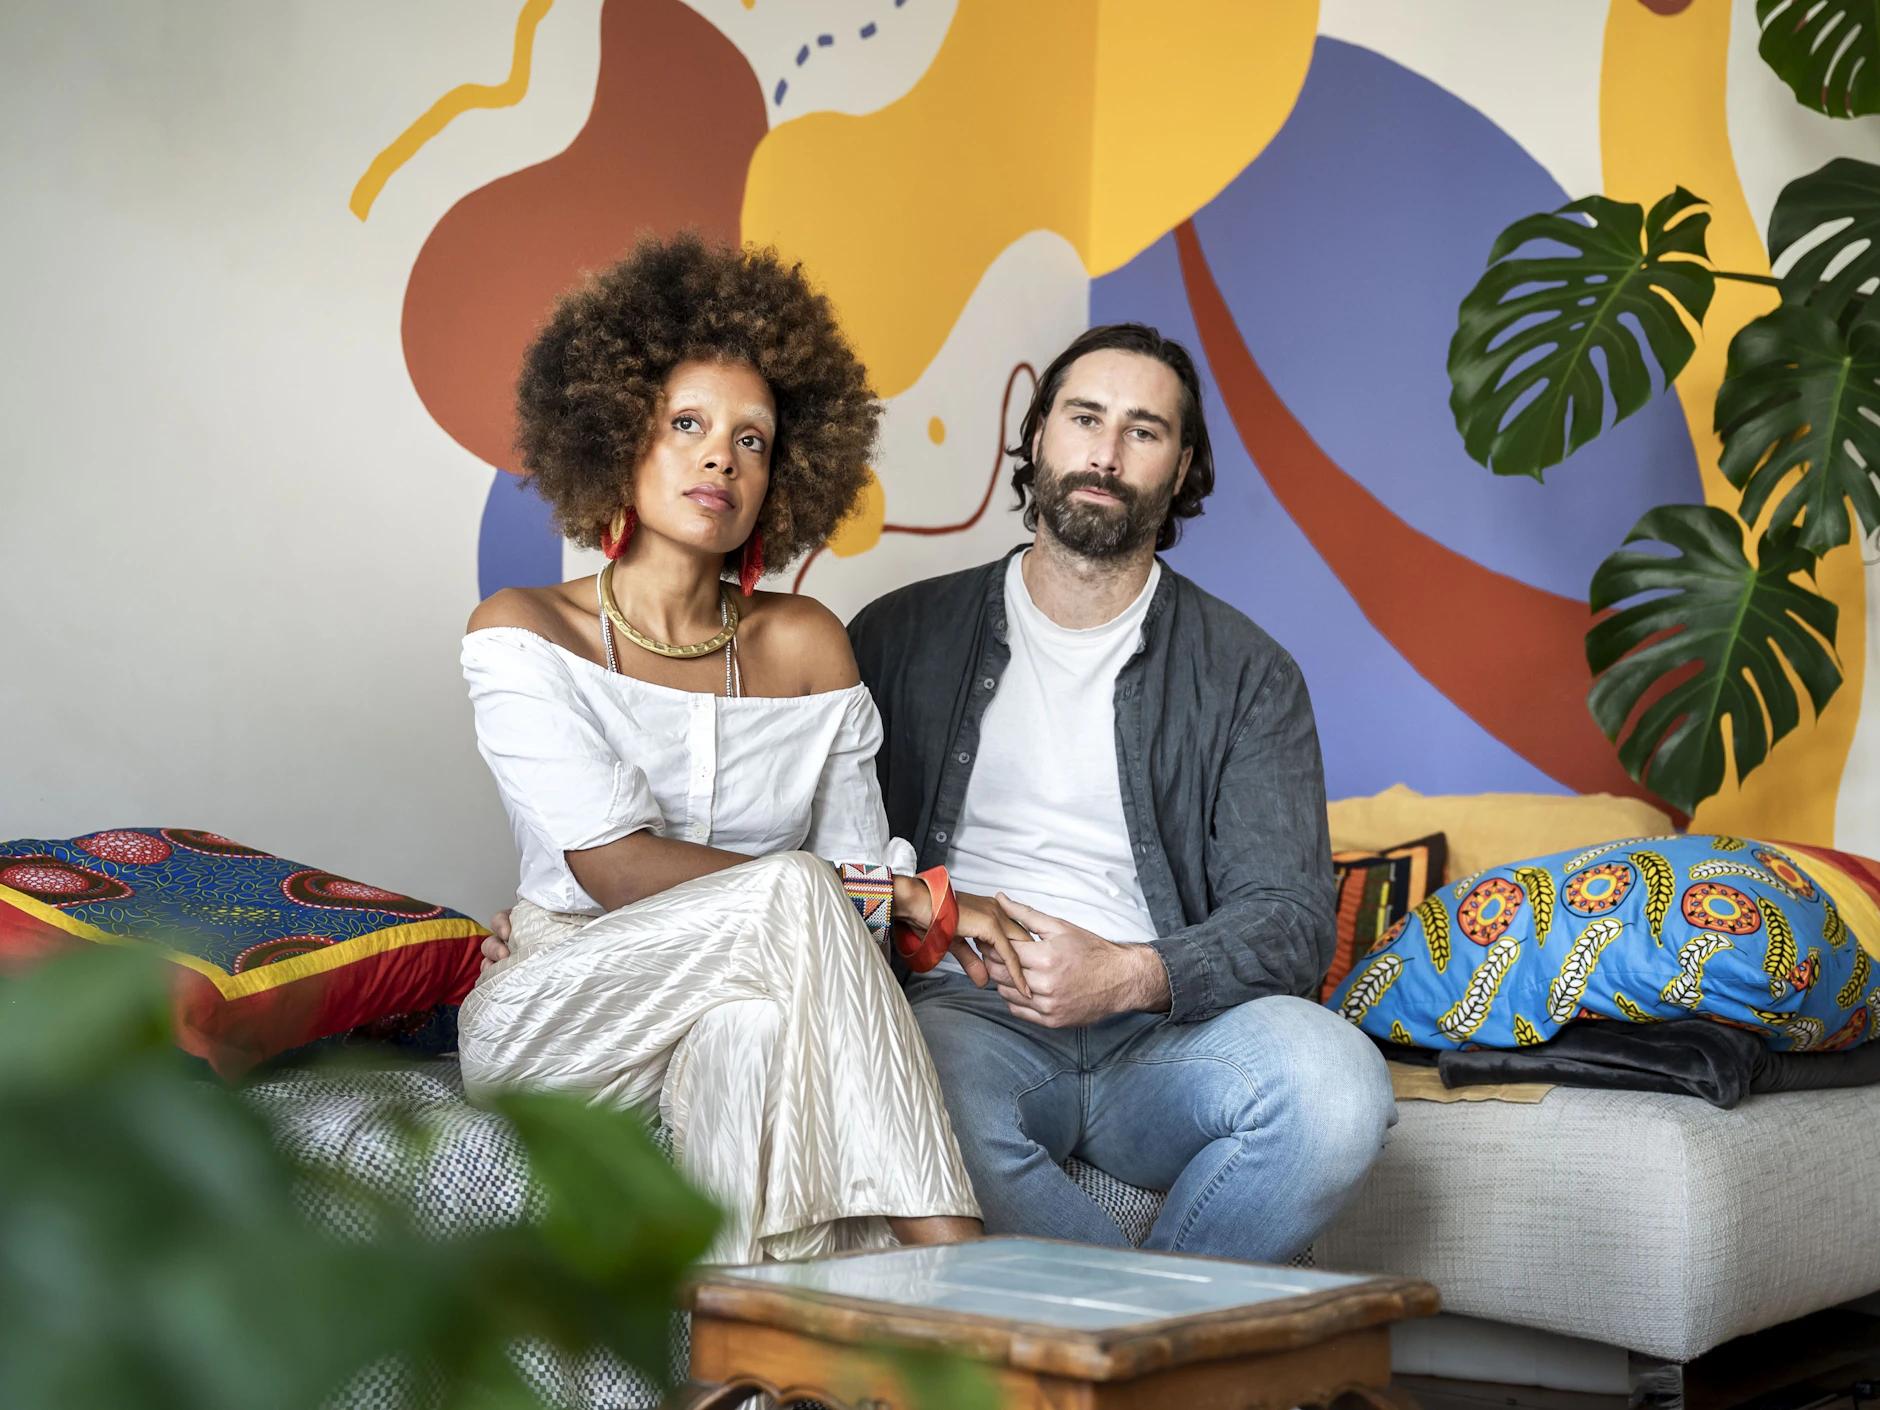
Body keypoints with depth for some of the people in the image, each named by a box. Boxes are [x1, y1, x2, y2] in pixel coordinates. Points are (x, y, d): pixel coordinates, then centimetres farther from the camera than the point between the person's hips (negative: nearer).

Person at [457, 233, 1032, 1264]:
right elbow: (617, 871, -13)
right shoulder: (524, 634, -3)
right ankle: (946, 1260, -34)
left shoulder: (806, 645, 8)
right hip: (548, 1015, -3)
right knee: (789, 894, -30)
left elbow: (862, 866, 5)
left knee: (752, 1033, -34)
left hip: (752, 1012, 3)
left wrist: (929, 908, -19)